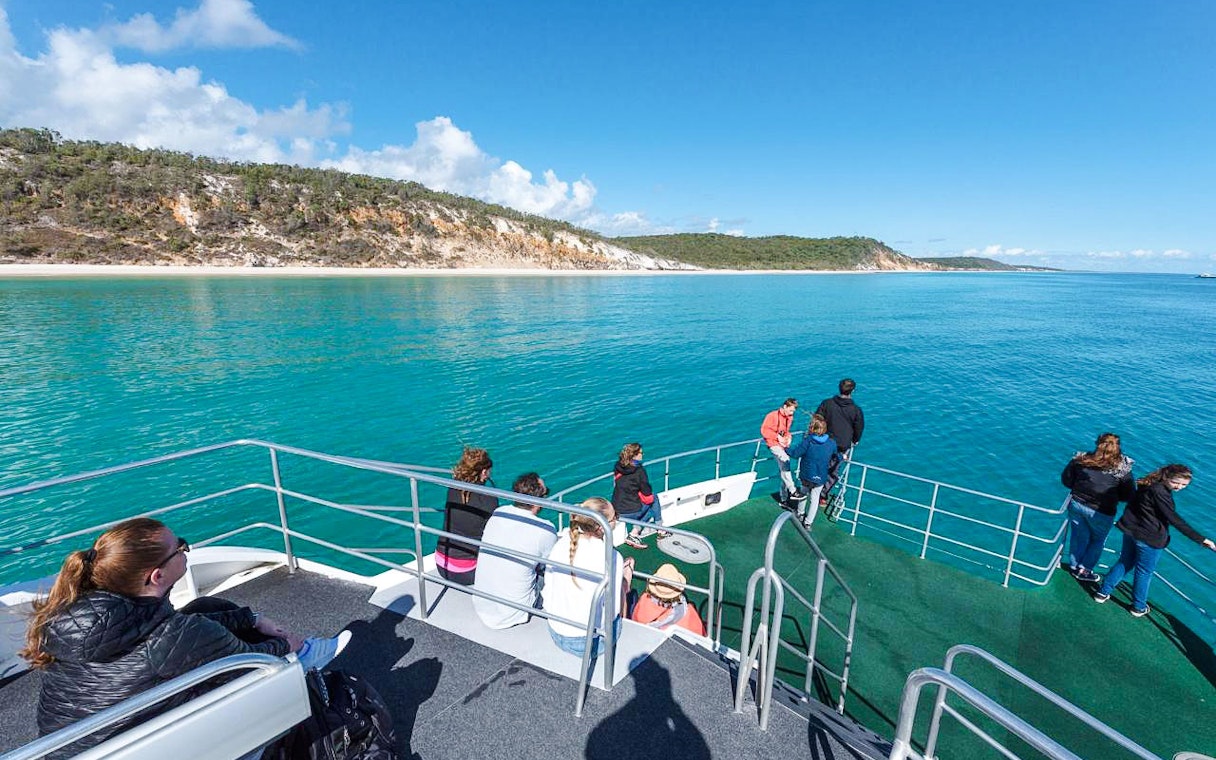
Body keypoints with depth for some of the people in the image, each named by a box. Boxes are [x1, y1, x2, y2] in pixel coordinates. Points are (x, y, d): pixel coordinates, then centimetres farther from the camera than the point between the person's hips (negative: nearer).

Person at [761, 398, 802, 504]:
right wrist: (777, 437, -16)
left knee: (783, 469, 7)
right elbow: (764, 430, -11)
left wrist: (789, 437, 1)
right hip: (774, 444, -7)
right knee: (785, 460, -30)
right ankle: (792, 491, -29)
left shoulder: (789, 417, 9)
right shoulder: (772, 415, -12)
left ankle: (784, 499, 18)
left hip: (783, 445, 7)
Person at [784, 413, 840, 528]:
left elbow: (795, 453, -14)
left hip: (806, 475, -1)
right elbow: (837, 457, 7)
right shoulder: (831, 442, -11)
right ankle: (808, 522, 22)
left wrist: (786, 448, 4)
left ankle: (801, 514, 40)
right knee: (815, 498, 15)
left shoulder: (807, 441, -20)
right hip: (820, 478, 1)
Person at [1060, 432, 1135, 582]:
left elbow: (1066, 480, -2)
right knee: (1098, 540, 22)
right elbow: (1129, 495, -7)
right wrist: (1112, 495, 11)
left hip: (1076, 504, 2)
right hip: (1101, 512, -2)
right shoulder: (1122, 470, -15)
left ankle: (1074, 566, 35)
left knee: (1079, 537, 20)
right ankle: (1084, 570, 28)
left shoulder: (1081, 460, -10)